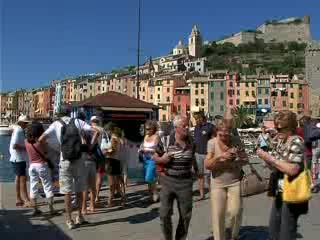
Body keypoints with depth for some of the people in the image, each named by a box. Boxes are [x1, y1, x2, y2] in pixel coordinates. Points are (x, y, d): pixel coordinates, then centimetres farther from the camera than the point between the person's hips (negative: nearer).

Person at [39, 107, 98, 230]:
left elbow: (41, 139, -4)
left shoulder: (56, 124, 4)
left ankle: (69, 220, 9)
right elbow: (95, 132, -1)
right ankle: (79, 216, 25)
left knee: (67, 191, 5)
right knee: (79, 190, 14)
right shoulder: (77, 121, 6)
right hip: (79, 160, 2)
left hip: (65, 161, -1)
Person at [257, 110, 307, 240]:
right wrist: (265, 157, -5)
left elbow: (292, 170, -26)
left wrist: (270, 158, -21)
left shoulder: (296, 142, -17)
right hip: (279, 192, 8)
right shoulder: (281, 141, 8)